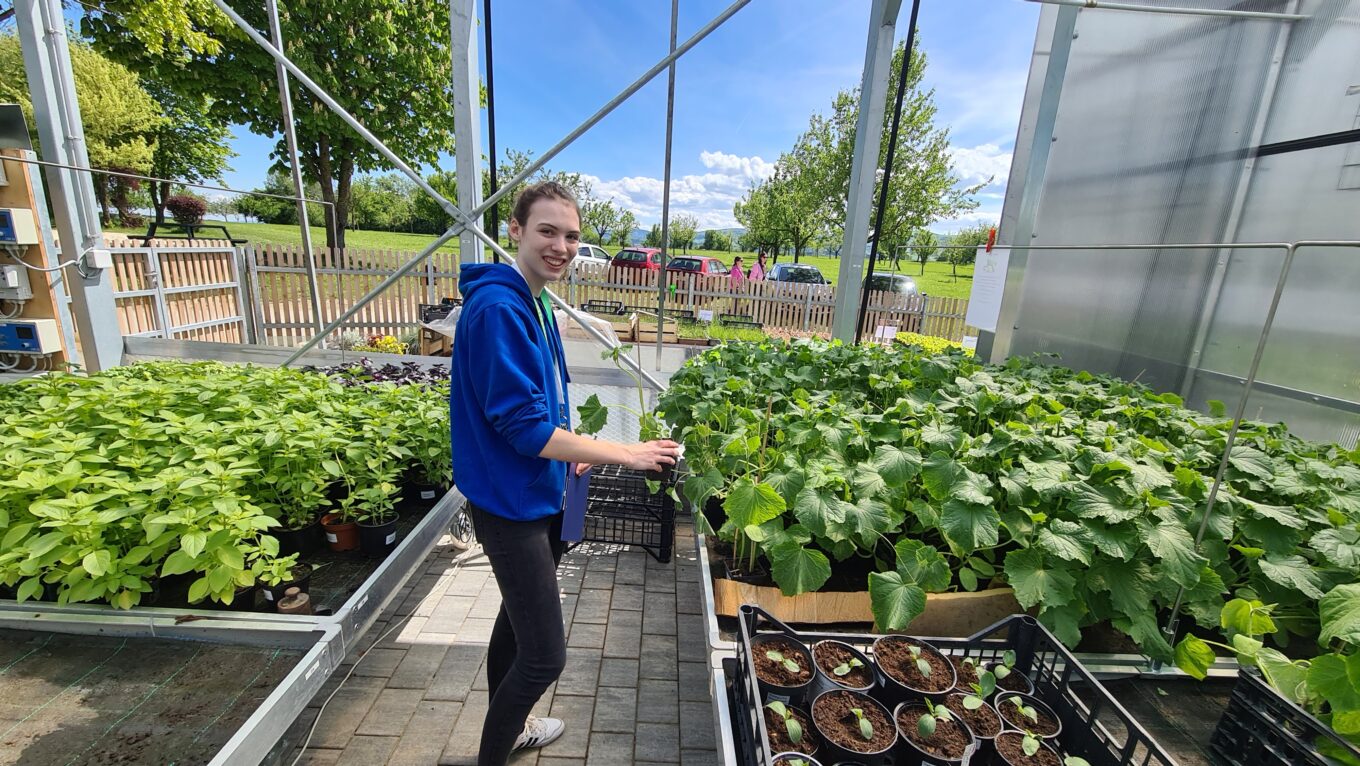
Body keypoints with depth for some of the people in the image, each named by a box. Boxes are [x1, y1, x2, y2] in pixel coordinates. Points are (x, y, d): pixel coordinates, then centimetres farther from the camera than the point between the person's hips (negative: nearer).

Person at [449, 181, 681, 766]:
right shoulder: (497, 308, -23)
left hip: (535, 494, 10)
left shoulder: (533, 302, 7)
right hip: (510, 501, -10)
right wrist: (625, 453, -20)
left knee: (519, 618, 25)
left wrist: (564, 450, 9)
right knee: (544, 655, 1)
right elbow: (526, 428, -26)